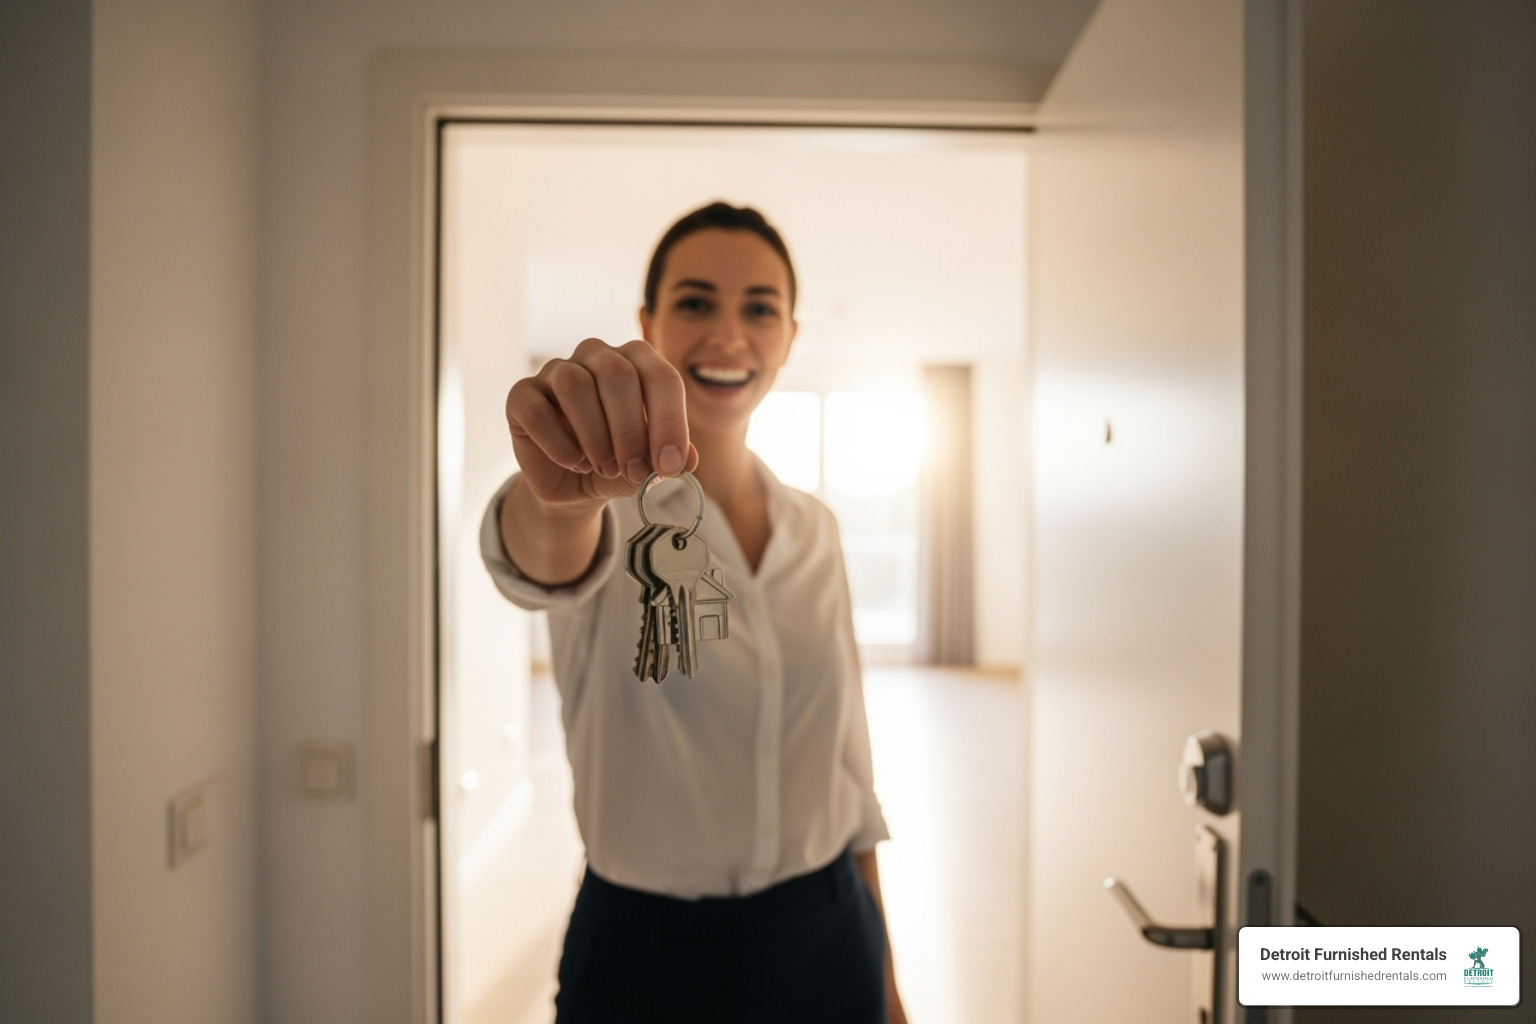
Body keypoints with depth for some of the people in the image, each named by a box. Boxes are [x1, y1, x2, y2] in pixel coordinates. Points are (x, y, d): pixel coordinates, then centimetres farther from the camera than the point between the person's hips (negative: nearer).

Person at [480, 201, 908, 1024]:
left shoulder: (814, 530, 2)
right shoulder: (610, 509, -11)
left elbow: (845, 761, 7)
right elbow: (543, 561, -35)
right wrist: (560, 492, -57)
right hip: (645, 954, -3)